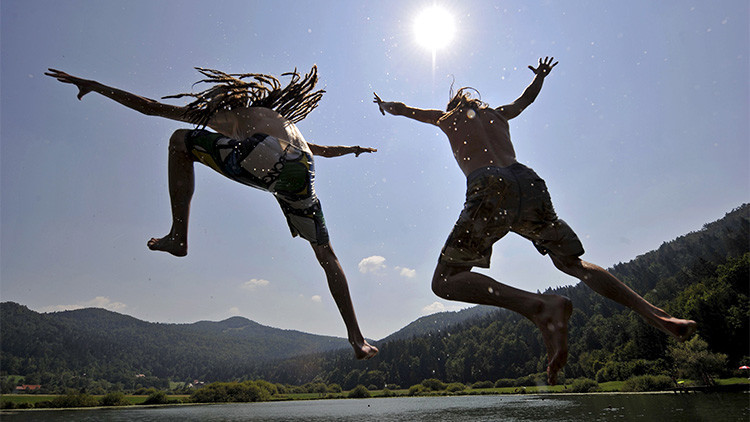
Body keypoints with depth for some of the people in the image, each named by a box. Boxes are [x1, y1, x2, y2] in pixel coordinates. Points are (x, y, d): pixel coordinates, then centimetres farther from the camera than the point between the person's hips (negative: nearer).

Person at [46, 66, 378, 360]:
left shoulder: (222, 115, 34)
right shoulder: (285, 122, 46)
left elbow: (151, 107, 35)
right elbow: (326, 149, 56)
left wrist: (96, 86, 45)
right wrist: (354, 148, 77)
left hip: (262, 158, -4)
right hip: (302, 176, 5)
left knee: (180, 140, 20)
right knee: (327, 256, 19)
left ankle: (178, 237, 13)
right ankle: (356, 338, 14)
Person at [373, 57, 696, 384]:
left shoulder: (447, 118, 27)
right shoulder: (497, 114, 34)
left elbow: (400, 109, 42)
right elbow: (527, 98, 55)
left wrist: (385, 105, 65)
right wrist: (540, 77, 76)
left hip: (489, 188, -5)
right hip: (529, 182, 6)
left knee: (445, 281, -7)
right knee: (574, 264, 18)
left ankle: (542, 307, -28)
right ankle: (656, 315, -1)